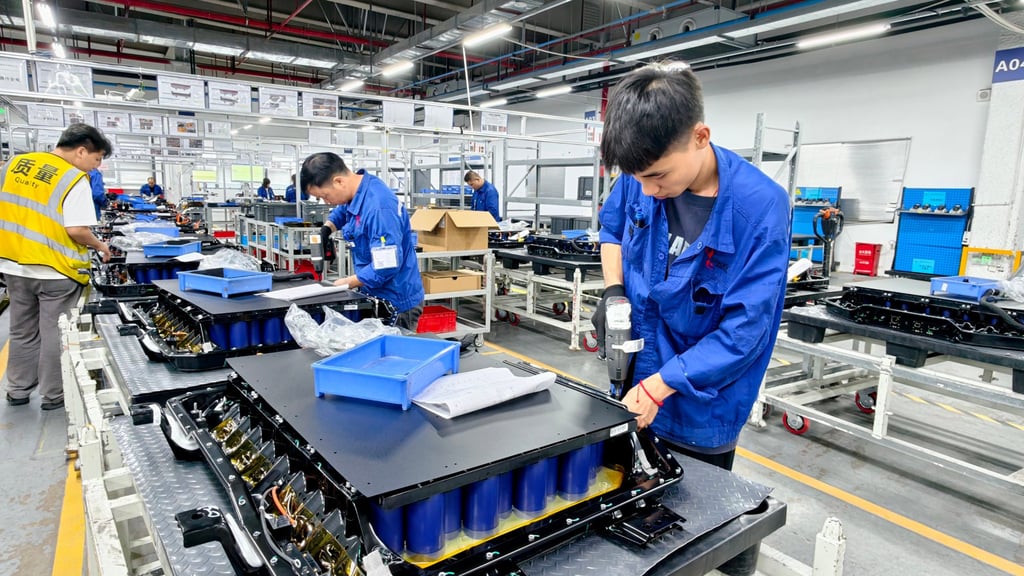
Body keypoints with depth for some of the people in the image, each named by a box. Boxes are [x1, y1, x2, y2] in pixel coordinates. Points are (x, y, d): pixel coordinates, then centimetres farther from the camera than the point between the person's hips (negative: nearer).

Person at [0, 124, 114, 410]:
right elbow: (76, 230, -21)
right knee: (55, 334, 7)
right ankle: (54, 395, 18)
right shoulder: (75, 180, -16)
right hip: (56, 270, -6)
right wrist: (99, 246, -4)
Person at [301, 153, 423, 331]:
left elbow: (386, 266, -29)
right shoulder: (358, 192, 2)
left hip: (396, 302, -9)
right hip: (376, 296, 9)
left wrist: (347, 283, -16)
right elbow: (342, 211, 27)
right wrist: (327, 228, 5)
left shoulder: (378, 206, -27)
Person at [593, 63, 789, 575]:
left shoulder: (760, 206, -23)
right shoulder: (641, 179, -11)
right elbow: (611, 225, 11)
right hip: (632, 386, 4)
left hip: (699, 407, -4)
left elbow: (744, 327, -22)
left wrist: (657, 388, -24)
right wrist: (613, 289, -6)